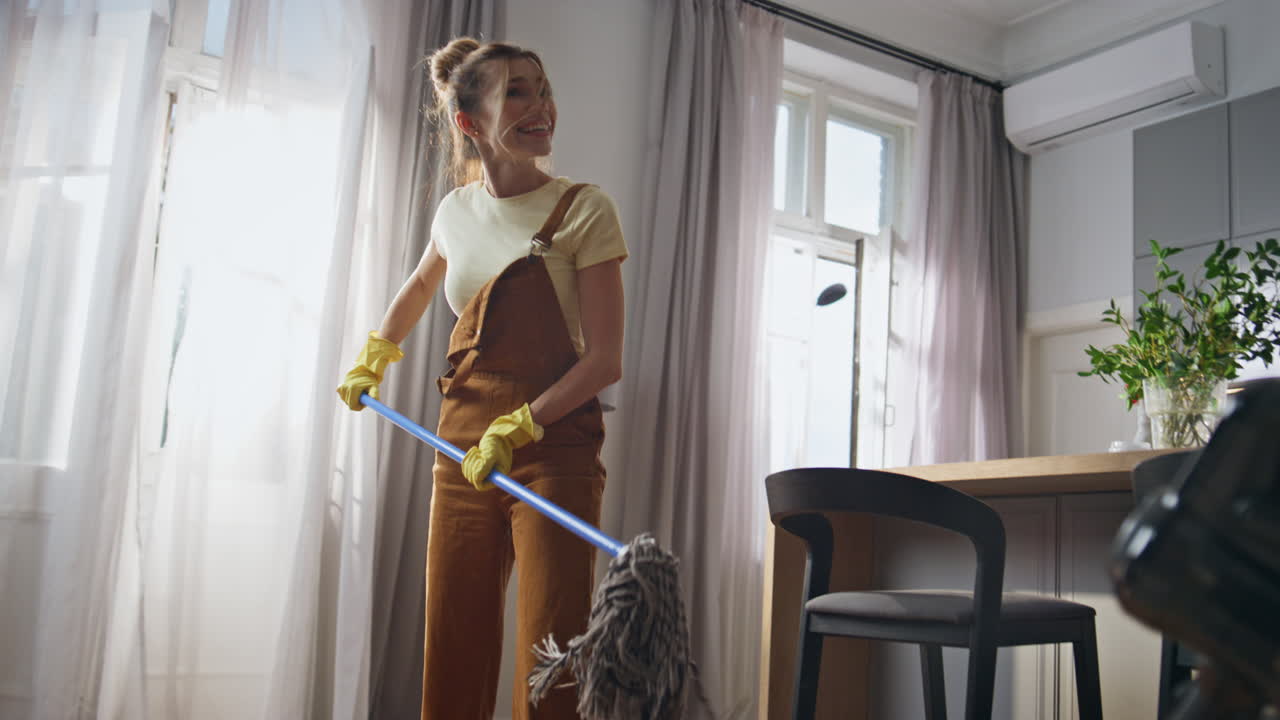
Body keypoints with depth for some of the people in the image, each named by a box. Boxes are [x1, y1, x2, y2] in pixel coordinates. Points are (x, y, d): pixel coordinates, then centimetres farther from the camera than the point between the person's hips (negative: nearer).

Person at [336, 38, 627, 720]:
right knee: (452, 657, 9)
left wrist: (517, 427, -20)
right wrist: (374, 358, 26)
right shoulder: (456, 210, 9)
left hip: (553, 451, -4)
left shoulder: (584, 210, -6)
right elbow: (420, 285, 32)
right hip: (463, 454, 5)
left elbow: (604, 360, -11)